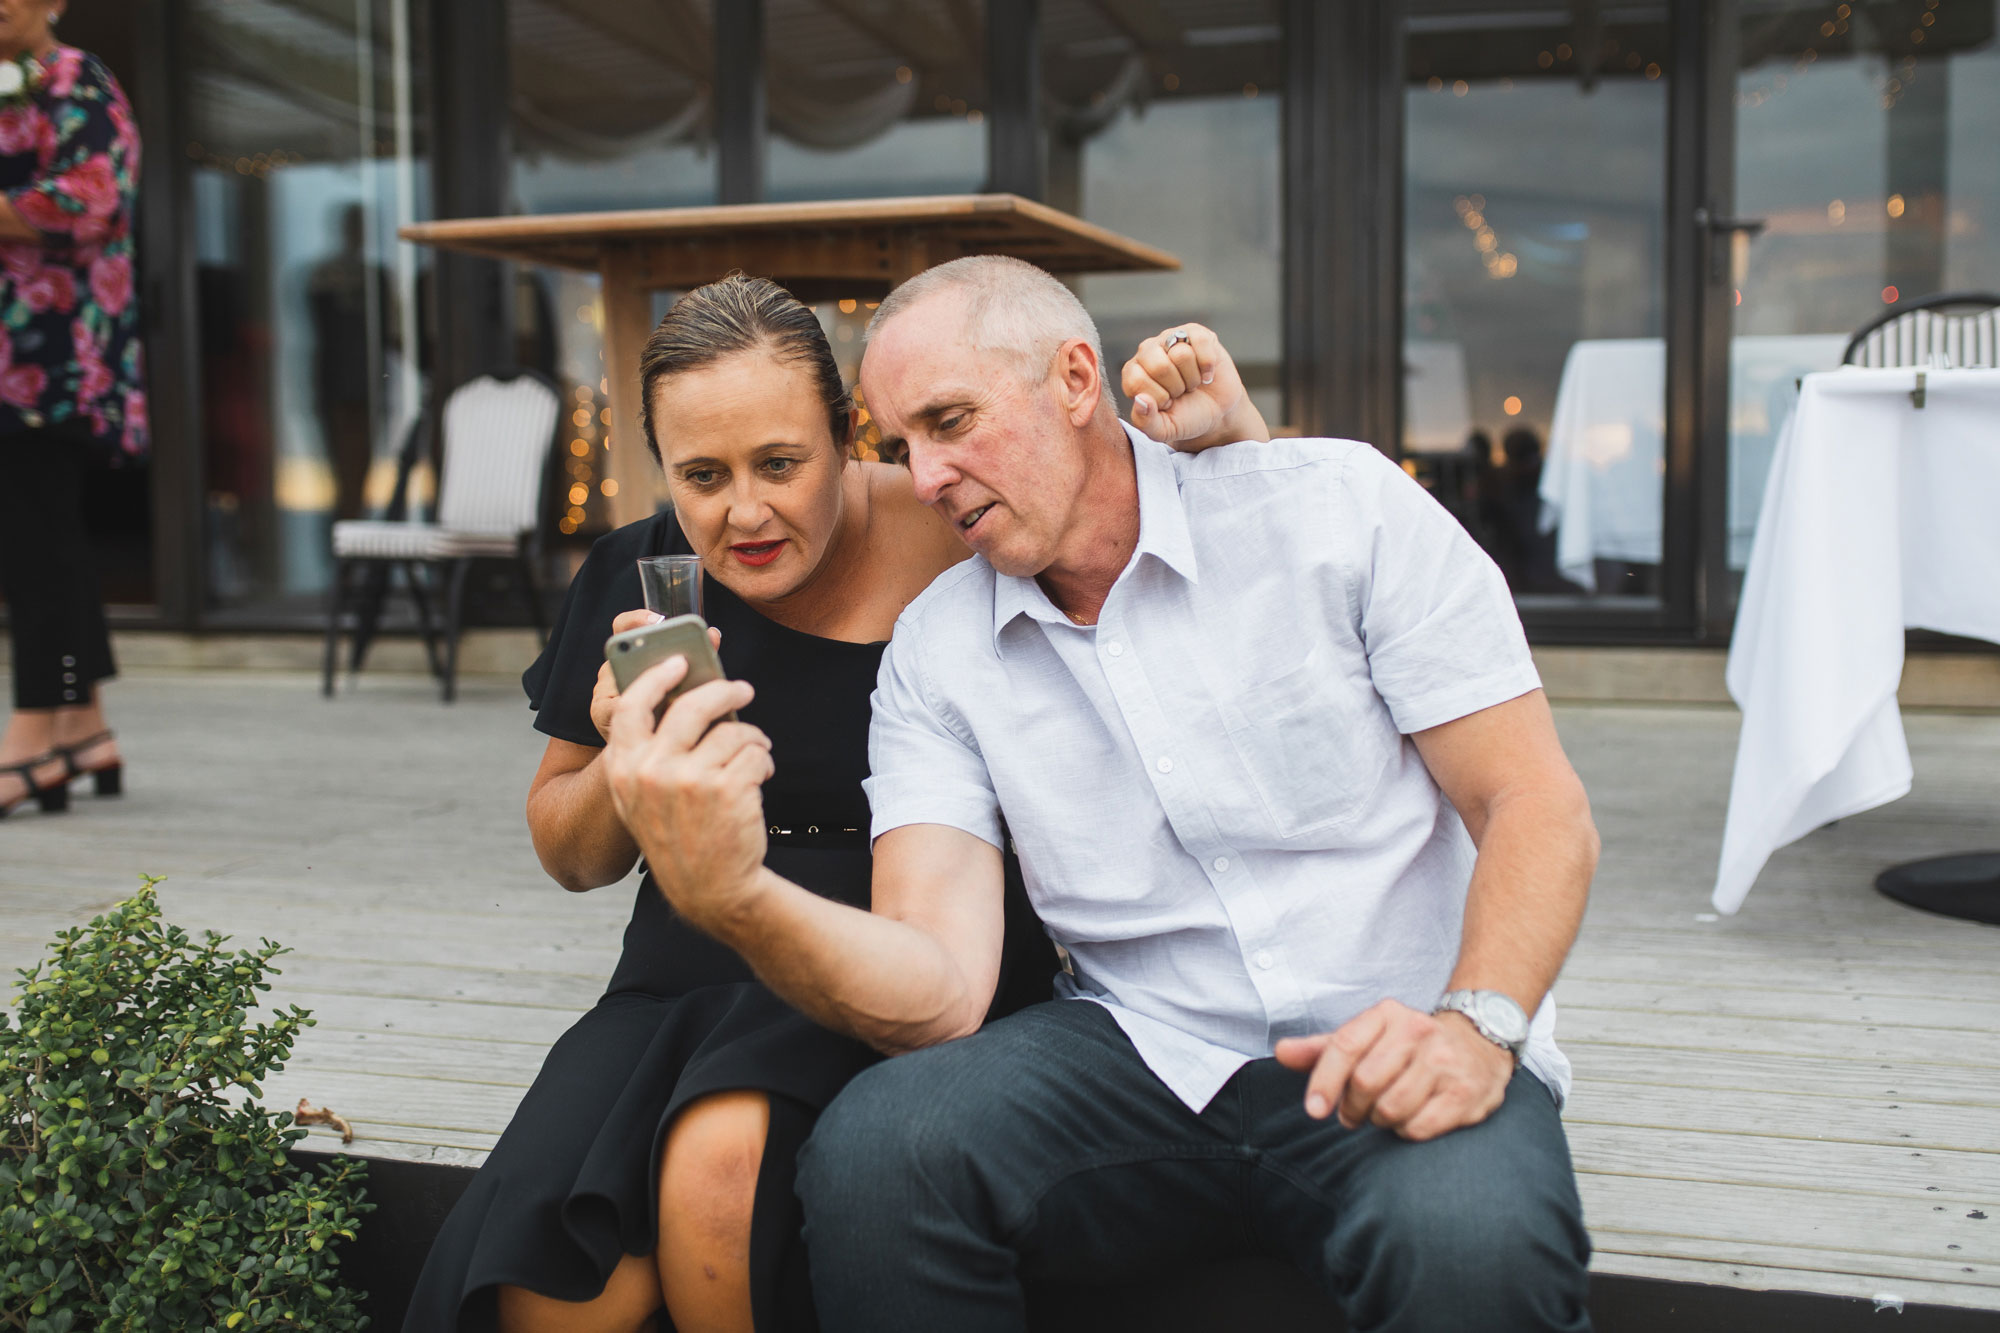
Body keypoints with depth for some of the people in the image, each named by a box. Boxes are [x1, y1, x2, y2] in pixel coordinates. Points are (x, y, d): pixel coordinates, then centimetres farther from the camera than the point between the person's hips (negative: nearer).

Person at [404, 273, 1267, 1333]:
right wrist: (626, 763, -8)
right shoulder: (637, 579, 4)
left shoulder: (965, 540, -7)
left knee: (720, 1172, -32)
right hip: (691, 980, 3)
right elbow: (569, 857, 15)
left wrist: (1224, 431, -21)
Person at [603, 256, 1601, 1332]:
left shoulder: (1339, 506, -3)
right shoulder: (933, 655, 3)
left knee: (1468, 1245, -35)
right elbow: (938, 995, -9)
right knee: (874, 1148, -25)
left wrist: (1474, 1026, -22)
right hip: (1145, 1056, 2)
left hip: (1394, 1073, -2)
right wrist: (731, 897, -28)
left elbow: (1537, 806, -4)